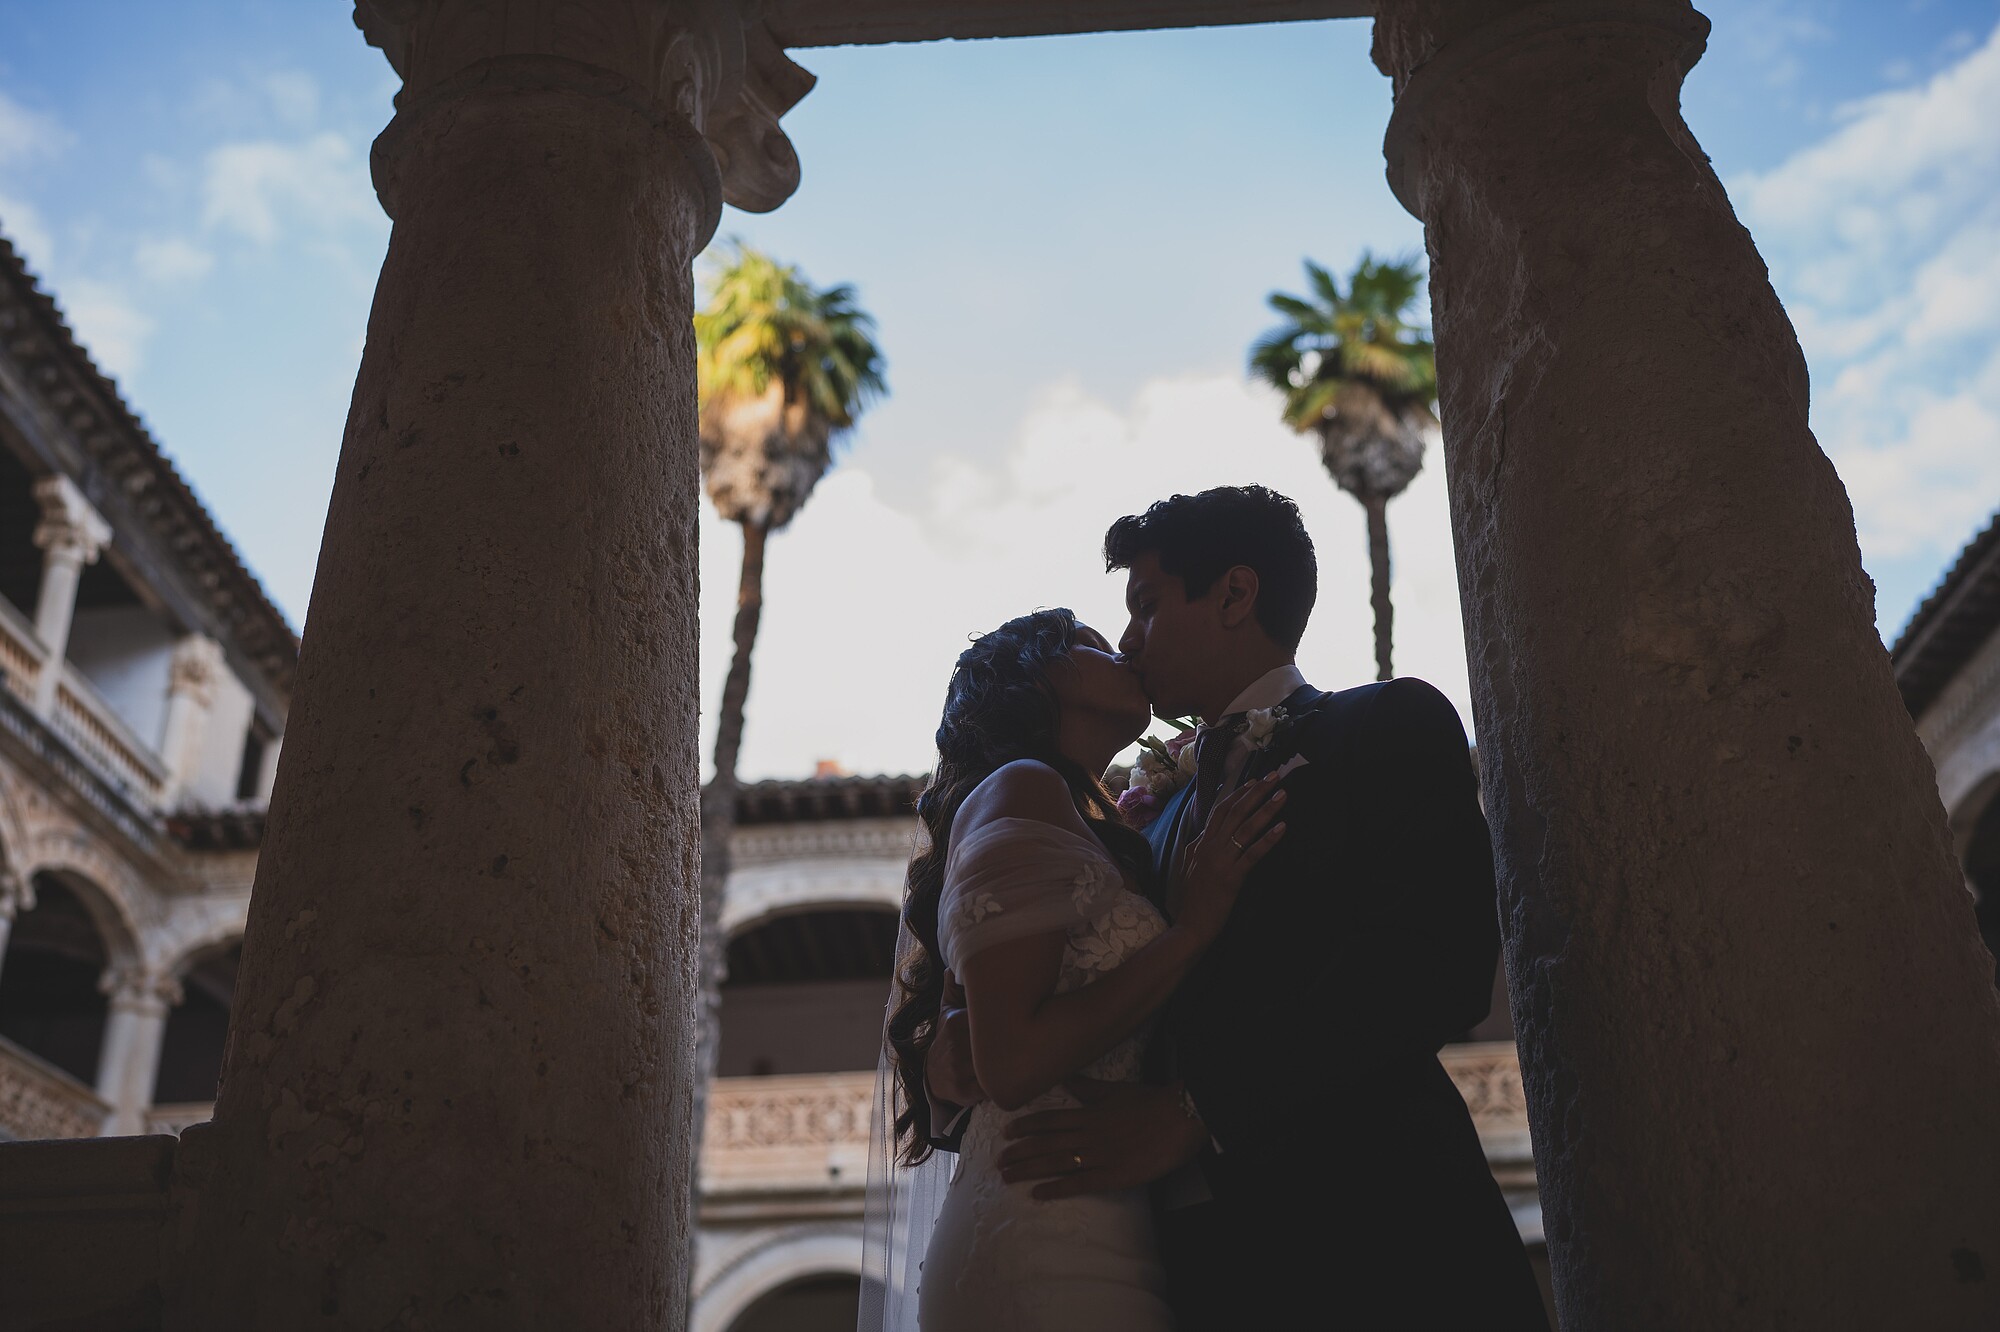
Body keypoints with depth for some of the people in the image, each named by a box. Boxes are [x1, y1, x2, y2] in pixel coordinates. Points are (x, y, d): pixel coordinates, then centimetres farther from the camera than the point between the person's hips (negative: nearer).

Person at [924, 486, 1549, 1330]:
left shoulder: (1390, 726, 1)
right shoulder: (1163, 817, 22)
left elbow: (1438, 957, -15)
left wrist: (1195, 1113, -18)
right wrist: (964, 1030, -1)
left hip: (1367, 1234, -6)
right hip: (1204, 1264, 6)